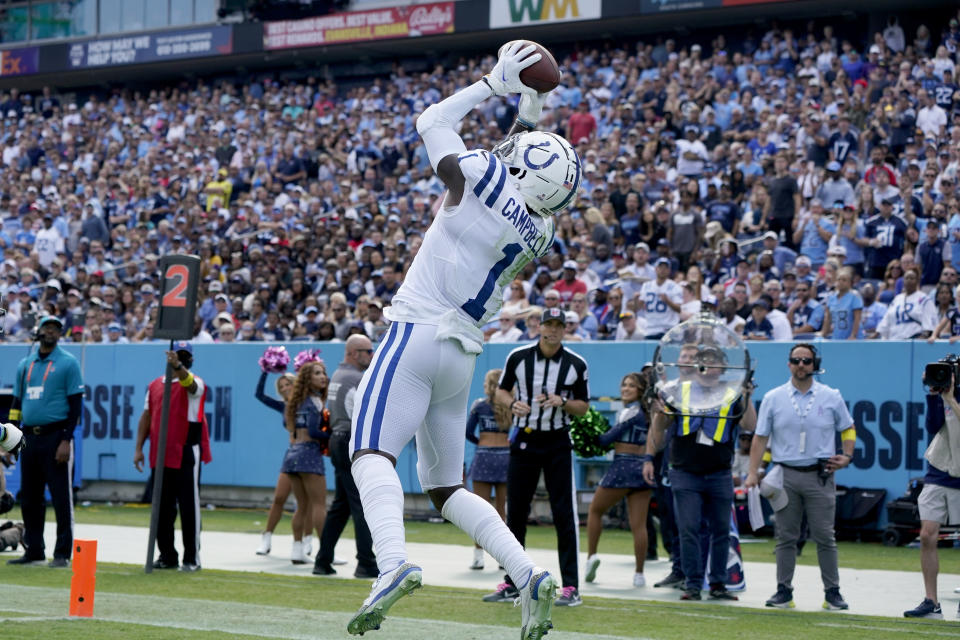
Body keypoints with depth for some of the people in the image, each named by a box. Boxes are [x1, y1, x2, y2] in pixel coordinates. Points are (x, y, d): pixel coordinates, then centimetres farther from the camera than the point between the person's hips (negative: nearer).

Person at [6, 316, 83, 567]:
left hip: (55, 436, -6)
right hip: (29, 438, 6)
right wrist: (10, 435, 10)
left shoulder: (68, 363, -1)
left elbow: (75, 403, -6)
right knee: (29, 498, 9)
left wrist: (66, 440, -14)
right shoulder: (25, 364, 15)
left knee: (61, 497, -6)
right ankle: (33, 550, 16)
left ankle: (62, 553, -4)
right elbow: (17, 402, 20)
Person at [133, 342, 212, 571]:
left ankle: (191, 558, 0)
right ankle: (167, 555, 17)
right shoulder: (155, 385, 14)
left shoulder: (195, 383, -2)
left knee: (189, 506, -4)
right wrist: (139, 448, 9)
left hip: (187, 453, -5)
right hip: (161, 455, 5)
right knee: (163, 507, 8)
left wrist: (178, 367, -48)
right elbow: (147, 417, 15)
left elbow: (188, 381, -28)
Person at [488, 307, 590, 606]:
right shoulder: (518, 357, 1)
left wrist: (562, 402, -15)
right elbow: (501, 391, 11)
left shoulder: (576, 365, -2)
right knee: (515, 512, 5)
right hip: (524, 440, 2)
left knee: (564, 514, -6)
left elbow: (583, 407, 5)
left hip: (558, 443, -2)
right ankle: (512, 583, 15)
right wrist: (512, 403, -11)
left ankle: (571, 587, -3)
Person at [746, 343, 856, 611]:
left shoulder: (831, 397, 6)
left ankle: (832, 591, 5)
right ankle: (784, 591, 9)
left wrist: (847, 456, 1)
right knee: (786, 536, 4)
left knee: (824, 536, -1)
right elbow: (760, 437, 6)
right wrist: (753, 473, 0)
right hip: (785, 475, 1)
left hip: (820, 476, -1)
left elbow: (848, 429, 17)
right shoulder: (773, 398, 6)